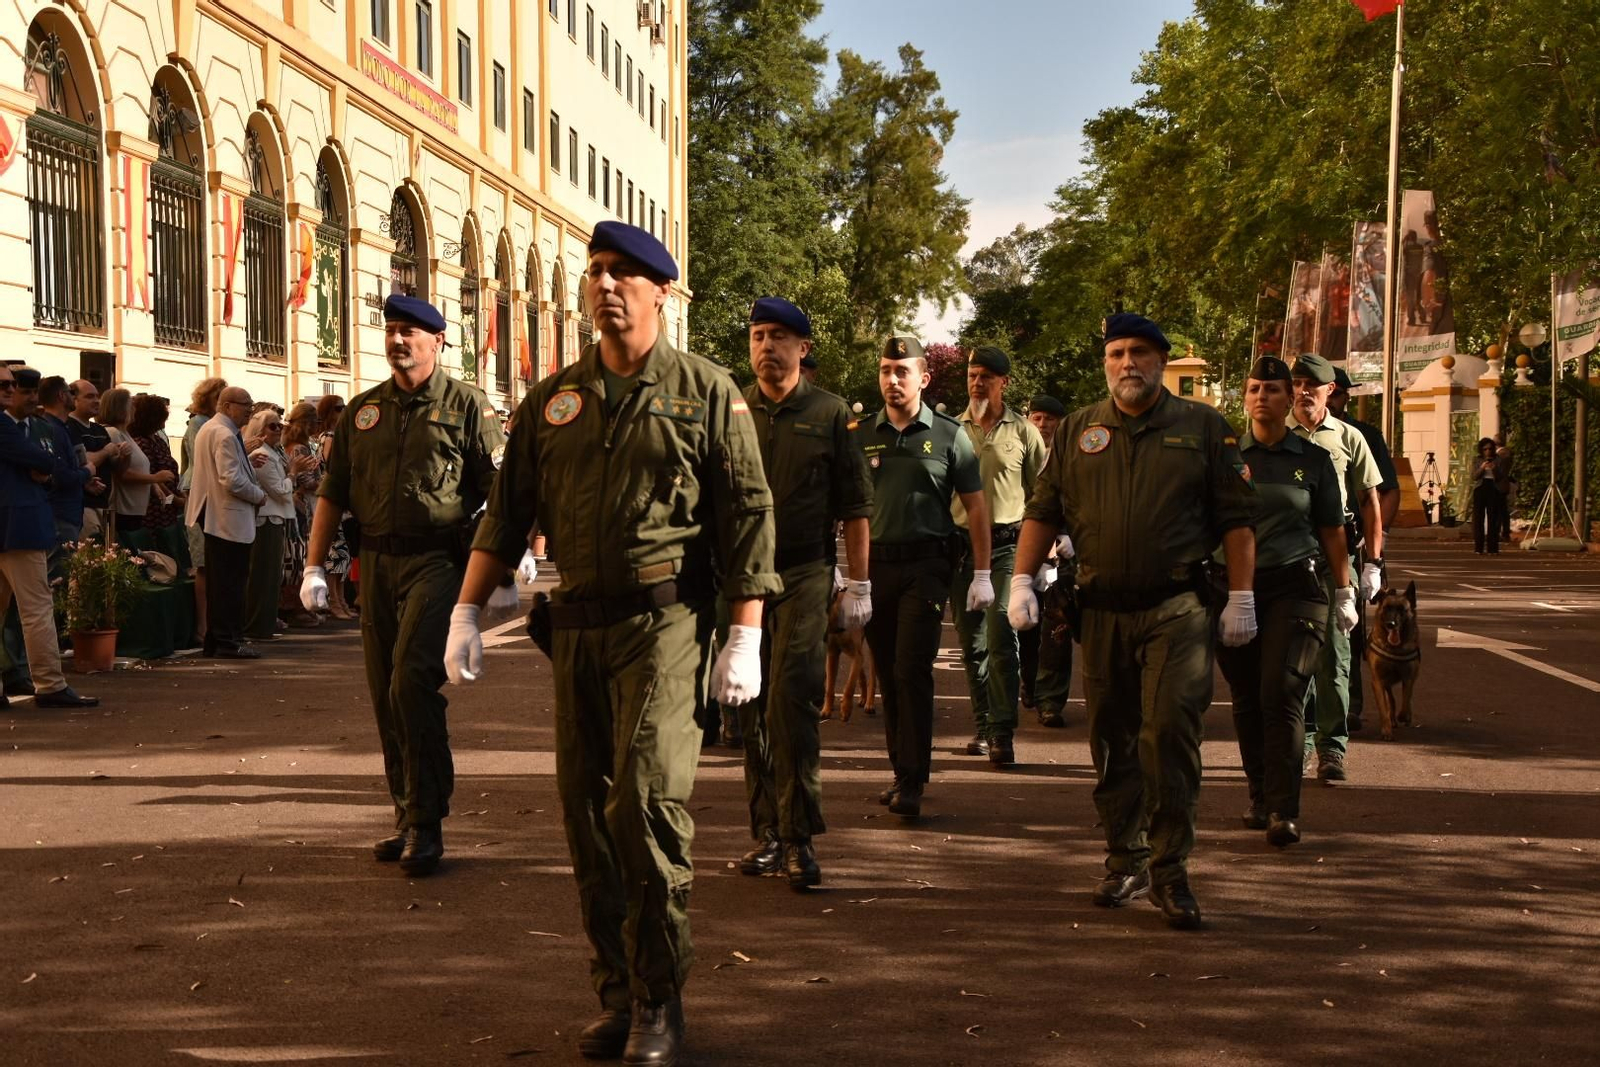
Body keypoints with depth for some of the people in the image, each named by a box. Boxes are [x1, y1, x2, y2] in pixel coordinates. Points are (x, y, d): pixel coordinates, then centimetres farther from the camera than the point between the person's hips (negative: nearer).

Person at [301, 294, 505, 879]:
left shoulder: (465, 405, 0)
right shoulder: (363, 410, 13)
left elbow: (498, 490, -4)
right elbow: (332, 492, 15)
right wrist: (314, 567, 8)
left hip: (436, 560, -5)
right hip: (376, 561, 6)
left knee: (412, 683, -16)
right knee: (386, 694, 9)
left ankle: (426, 822, -8)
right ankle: (407, 815, 22)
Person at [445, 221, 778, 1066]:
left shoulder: (706, 392, 1)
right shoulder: (552, 399, 12)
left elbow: (747, 516, -2)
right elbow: (507, 510, 13)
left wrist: (746, 637, -8)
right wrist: (466, 613, 6)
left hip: (663, 621, -5)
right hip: (576, 624, 5)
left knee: (647, 799, -12)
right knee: (586, 810, 7)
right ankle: (616, 994, 20)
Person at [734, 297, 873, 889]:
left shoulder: (830, 415, 4)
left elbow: (855, 505, 5)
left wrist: (858, 584, 1)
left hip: (804, 575, -3)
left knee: (790, 704, -12)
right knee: (752, 713, 7)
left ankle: (799, 839, -4)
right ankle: (767, 834, 18)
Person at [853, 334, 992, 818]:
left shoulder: (948, 435, 2)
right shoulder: (861, 435, 9)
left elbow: (975, 505, 4)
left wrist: (981, 574, -1)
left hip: (925, 565, -3)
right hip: (873, 562, 3)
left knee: (912, 671, -10)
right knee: (888, 674, 8)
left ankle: (913, 783, -7)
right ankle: (901, 770, 19)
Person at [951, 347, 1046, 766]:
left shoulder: (1023, 432, 4)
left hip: (1007, 545, -3)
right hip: (961, 544, 3)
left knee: (1000, 638, -14)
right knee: (972, 643, 9)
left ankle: (1002, 733, -13)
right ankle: (982, 726, 20)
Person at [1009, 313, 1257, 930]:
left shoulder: (1203, 428, 4)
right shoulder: (1078, 431, 10)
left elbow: (1237, 516, 4)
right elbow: (1043, 510, 11)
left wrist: (1241, 598, -2)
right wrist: (1022, 582, 1)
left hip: (1177, 608, -3)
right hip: (1102, 610, 3)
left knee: (1171, 729, -12)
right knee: (1112, 741, 9)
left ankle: (1170, 870, -2)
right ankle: (1125, 861, 22)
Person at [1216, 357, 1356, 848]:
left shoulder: (1313, 460, 7)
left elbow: (1332, 533, 12)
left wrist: (1344, 592, 10)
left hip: (1294, 588, -2)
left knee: (1282, 696, -11)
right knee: (1247, 700, 6)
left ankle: (1284, 811, -9)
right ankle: (1260, 797, 19)